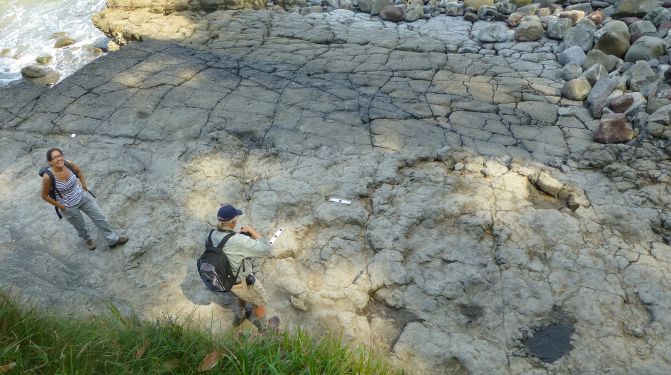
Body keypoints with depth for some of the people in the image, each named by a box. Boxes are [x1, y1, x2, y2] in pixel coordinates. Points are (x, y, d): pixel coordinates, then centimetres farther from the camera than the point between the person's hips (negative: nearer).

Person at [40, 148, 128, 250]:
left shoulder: (68, 164, -21)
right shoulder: (48, 176, -31)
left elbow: (79, 171, 4)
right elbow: (45, 196, -16)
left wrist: (85, 186, 3)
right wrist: (60, 206, -10)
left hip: (83, 196, 3)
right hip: (69, 206, -3)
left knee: (100, 217, 12)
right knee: (80, 226, 20)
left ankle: (112, 240, 32)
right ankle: (88, 240, 54)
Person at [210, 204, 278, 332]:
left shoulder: (210, 235, -17)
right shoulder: (239, 241, -39)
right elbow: (266, 249, -28)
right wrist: (252, 230, -19)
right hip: (241, 281, -6)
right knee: (260, 299, 24)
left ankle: (239, 318, 56)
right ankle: (264, 328, 47)